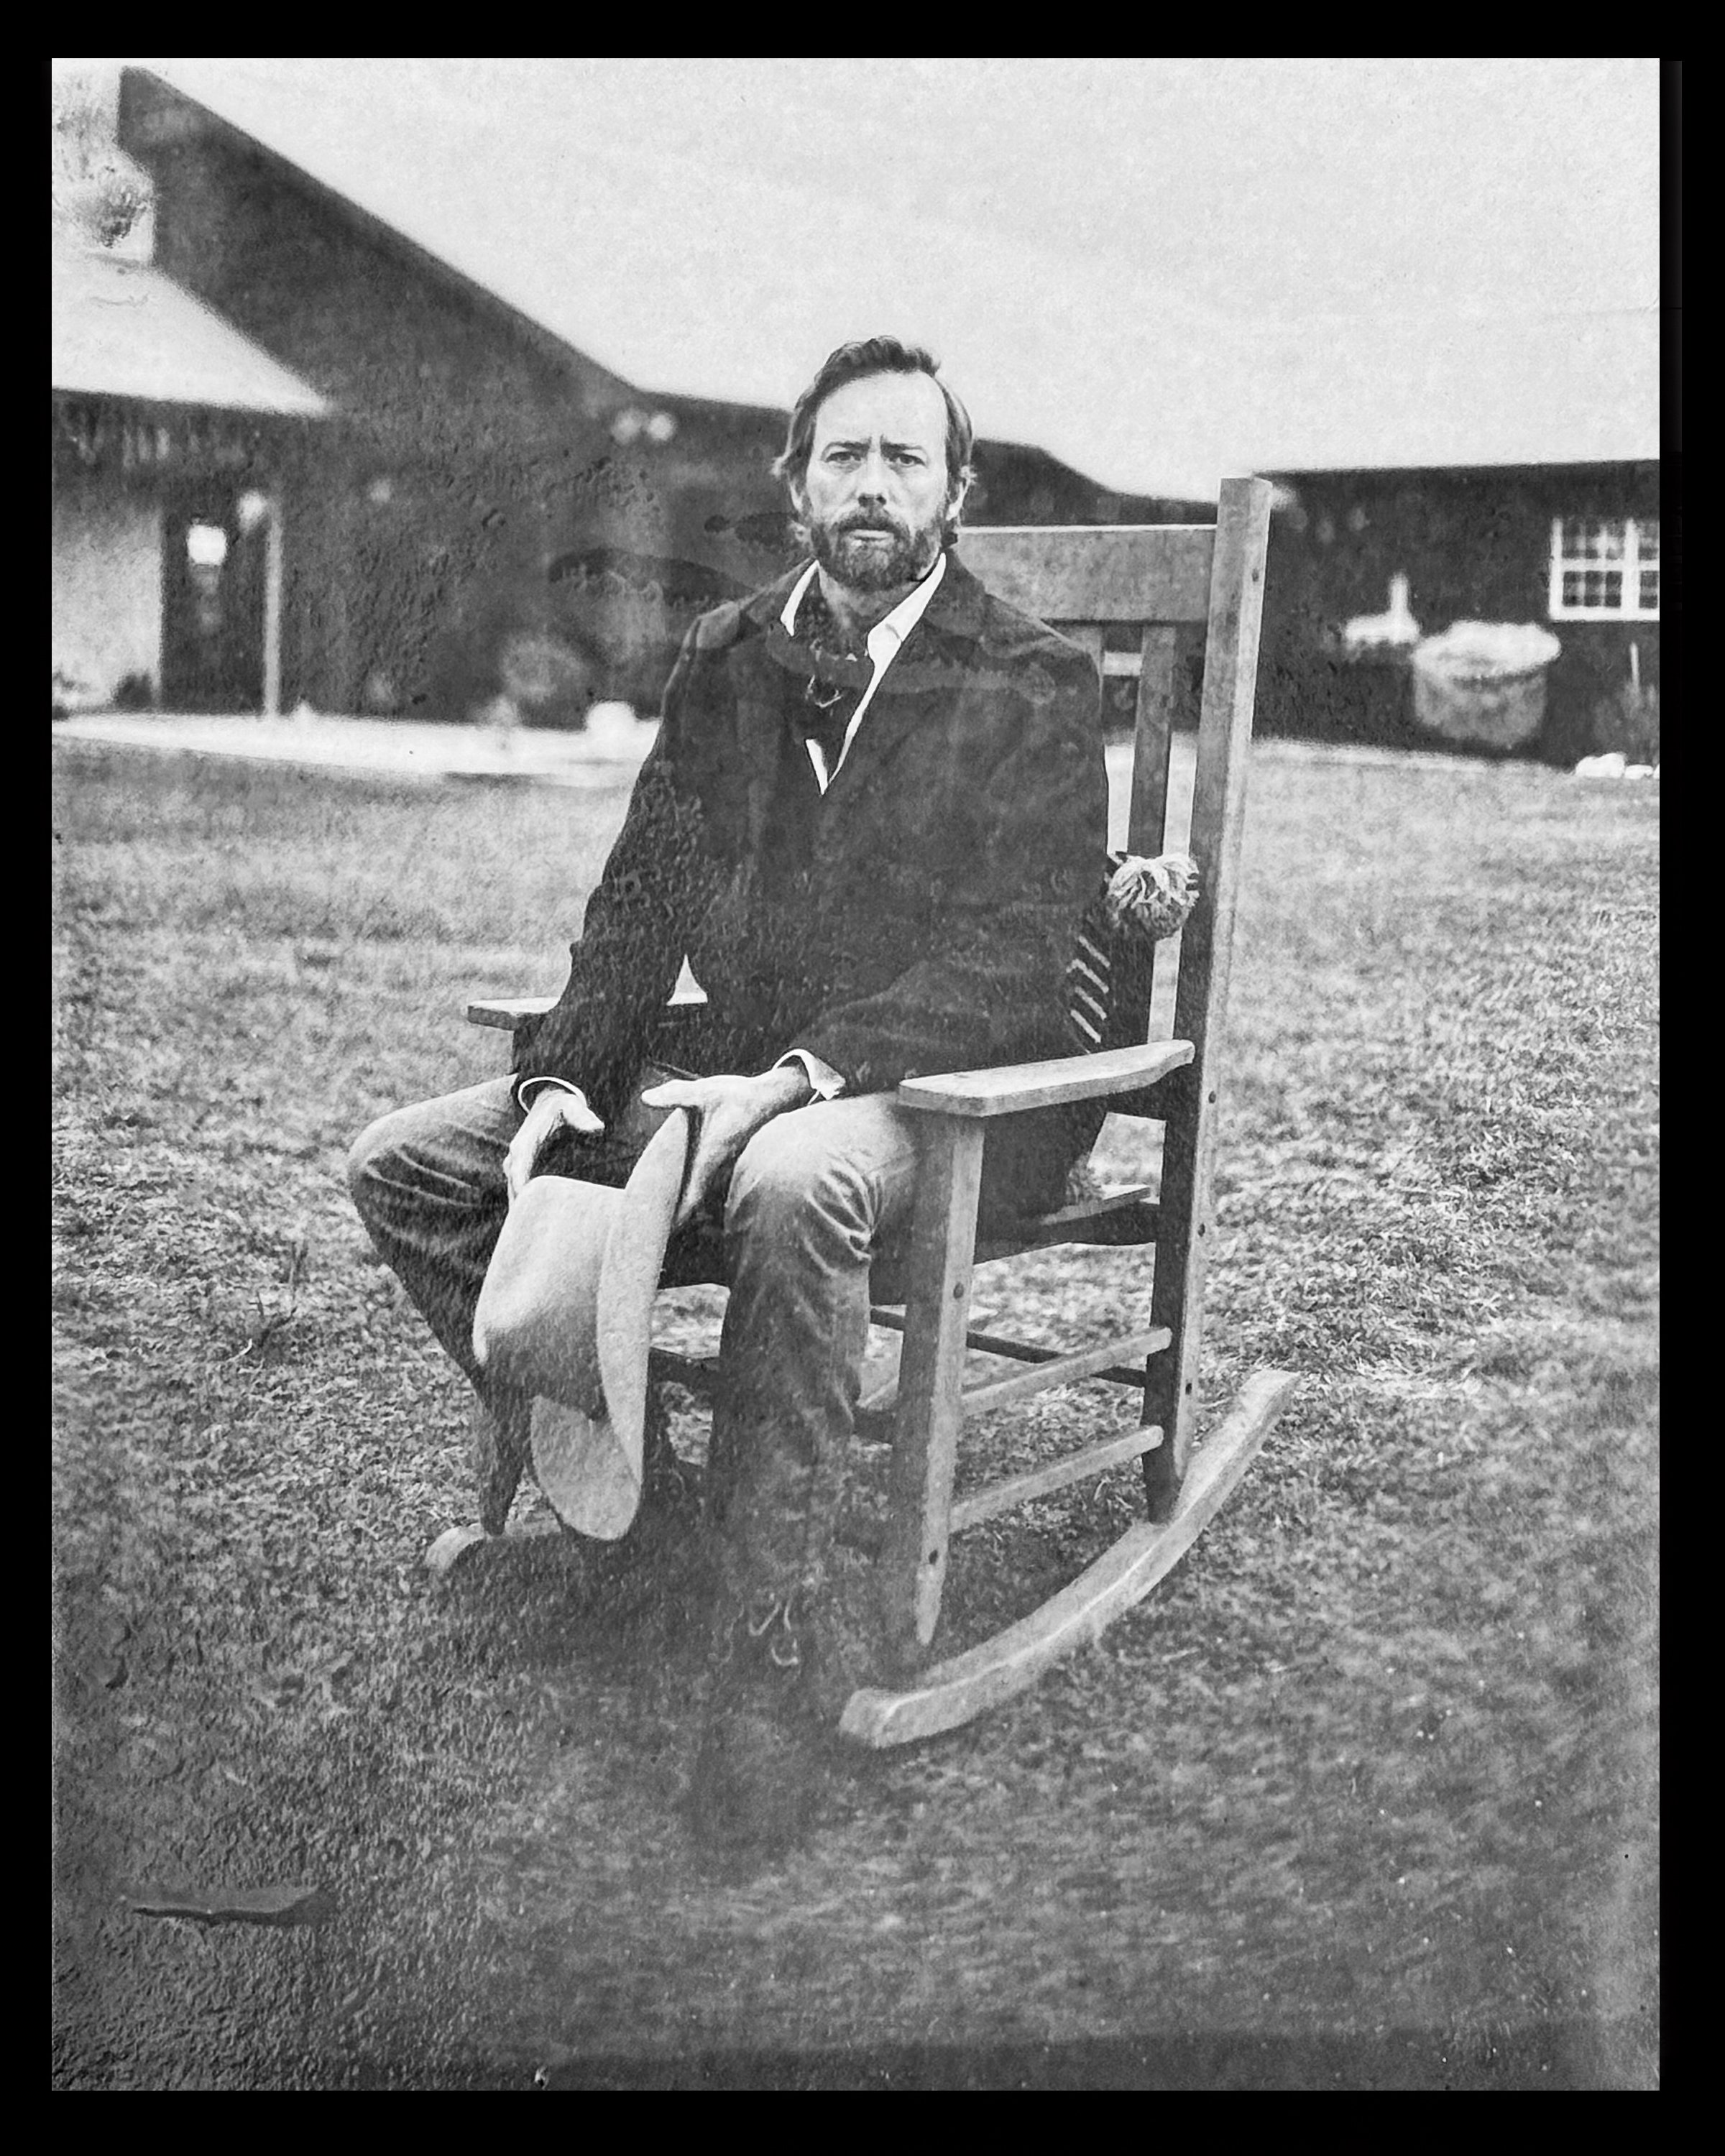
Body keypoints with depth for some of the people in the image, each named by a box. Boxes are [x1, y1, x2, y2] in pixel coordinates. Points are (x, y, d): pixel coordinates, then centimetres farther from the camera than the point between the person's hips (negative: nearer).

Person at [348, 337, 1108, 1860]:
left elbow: (1013, 959, -13)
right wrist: (564, 1073, -6)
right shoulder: (725, 661, 12)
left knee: (790, 1187, -41)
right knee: (406, 1165, -5)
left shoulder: (1034, 684, -4)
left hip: (939, 1089, -6)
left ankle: (769, 1655, -31)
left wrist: (800, 1077, -26)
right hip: (736, 1069, 6)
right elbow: (640, 900, 12)